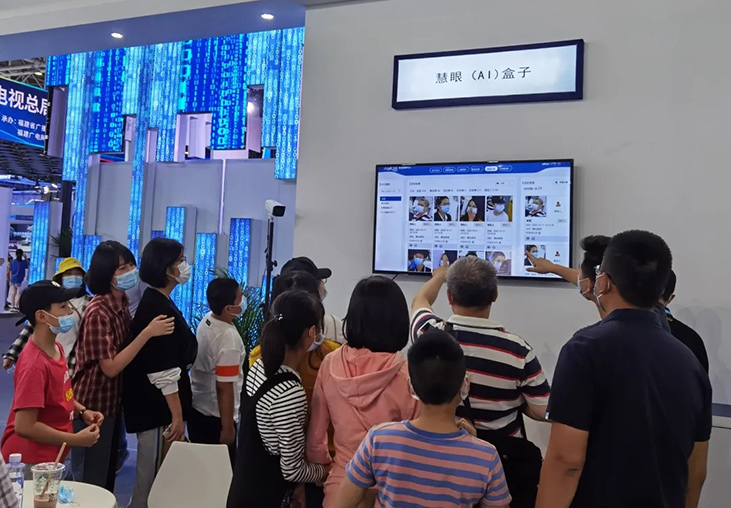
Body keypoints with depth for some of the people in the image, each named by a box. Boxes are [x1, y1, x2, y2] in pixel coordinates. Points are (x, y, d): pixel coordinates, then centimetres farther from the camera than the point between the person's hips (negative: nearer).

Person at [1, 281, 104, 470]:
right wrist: (76, 439, -21)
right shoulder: (34, 364, -26)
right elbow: (24, 427, -27)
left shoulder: (57, 348, 1)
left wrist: (83, 411, 0)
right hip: (31, 462, -8)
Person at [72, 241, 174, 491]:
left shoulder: (121, 303, 3)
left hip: (112, 402, 8)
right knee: (91, 482, 7)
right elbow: (111, 367, -27)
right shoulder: (98, 312, -23)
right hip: (92, 406, -8)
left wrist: (146, 329, -4)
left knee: (108, 474, 21)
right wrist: (147, 333, -31)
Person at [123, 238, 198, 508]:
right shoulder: (157, 308, -20)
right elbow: (164, 371, -23)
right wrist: (177, 415, -20)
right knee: (152, 476, 2)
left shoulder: (157, 303, 11)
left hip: (157, 405, 10)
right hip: (157, 407, -10)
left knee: (154, 475, 20)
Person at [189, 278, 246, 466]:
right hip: (216, 416, -8)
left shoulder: (206, 320, -2)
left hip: (196, 407, 8)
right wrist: (227, 427, -15)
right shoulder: (229, 338, -27)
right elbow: (224, 387, -24)